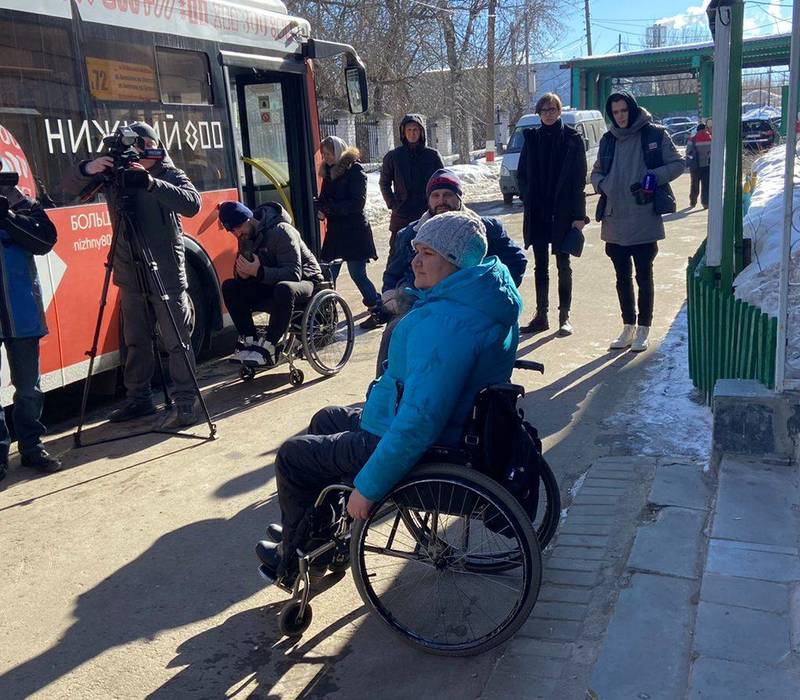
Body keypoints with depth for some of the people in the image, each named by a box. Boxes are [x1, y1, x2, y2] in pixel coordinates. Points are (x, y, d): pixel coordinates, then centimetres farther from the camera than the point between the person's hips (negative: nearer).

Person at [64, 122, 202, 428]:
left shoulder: (171, 175, -3)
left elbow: (192, 204, -21)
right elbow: (71, 187, 7)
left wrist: (151, 182, -31)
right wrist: (88, 168, -14)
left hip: (166, 275, -5)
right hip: (130, 275, 5)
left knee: (177, 342, -4)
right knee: (135, 341, 14)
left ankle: (186, 404, 1)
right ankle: (139, 399, 26)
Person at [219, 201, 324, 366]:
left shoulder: (280, 231, -21)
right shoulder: (246, 237, 3)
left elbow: (294, 274, -28)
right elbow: (240, 274, 5)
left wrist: (259, 272, -37)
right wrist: (242, 273, -20)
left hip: (305, 281, -7)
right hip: (271, 285, 7)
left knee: (284, 289, -42)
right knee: (229, 287, -12)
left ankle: (267, 348, -32)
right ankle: (250, 341, -15)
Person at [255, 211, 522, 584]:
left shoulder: (443, 323, -33)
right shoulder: (484, 301, 0)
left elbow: (419, 423, -36)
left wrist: (368, 487, -27)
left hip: (423, 452, -11)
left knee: (292, 455, 6)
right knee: (326, 420, 27)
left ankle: (295, 561, 27)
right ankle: (306, 529, 42)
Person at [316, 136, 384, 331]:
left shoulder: (355, 171, -9)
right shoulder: (329, 172, 13)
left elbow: (357, 203, -17)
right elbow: (324, 199, 17)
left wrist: (329, 209, -20)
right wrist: (319, 208, -6)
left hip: (355, 232, -7)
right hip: (335, 232, 7)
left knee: (357, 274, -4)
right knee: (328, 274, 5)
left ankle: (378, 312, 8)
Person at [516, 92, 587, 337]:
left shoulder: (572, 138, -3)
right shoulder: (532, 138, 6)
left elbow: (580, 177, -6)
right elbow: (521, 173, 12)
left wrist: (578, 214, -11)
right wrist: (528, 199, -1)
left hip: (563, 212, -3)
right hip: (537, 213, 3)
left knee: (563, 266, 5)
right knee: (540, 266, 8)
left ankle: (564, 317, 12)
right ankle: (541, 316, 16)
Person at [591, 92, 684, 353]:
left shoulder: (654, 134, -2)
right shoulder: (608, 140, 10)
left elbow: (677, 164, 0)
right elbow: (597, 172, 19)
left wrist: (653, 176, -16)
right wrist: (602, 184, -3)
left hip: (645, 221, -4)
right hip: (614, 221, 4)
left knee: (644, 276, 4)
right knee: (622, 277, 12)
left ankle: (643, 330, 15)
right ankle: (628, 327, 25)